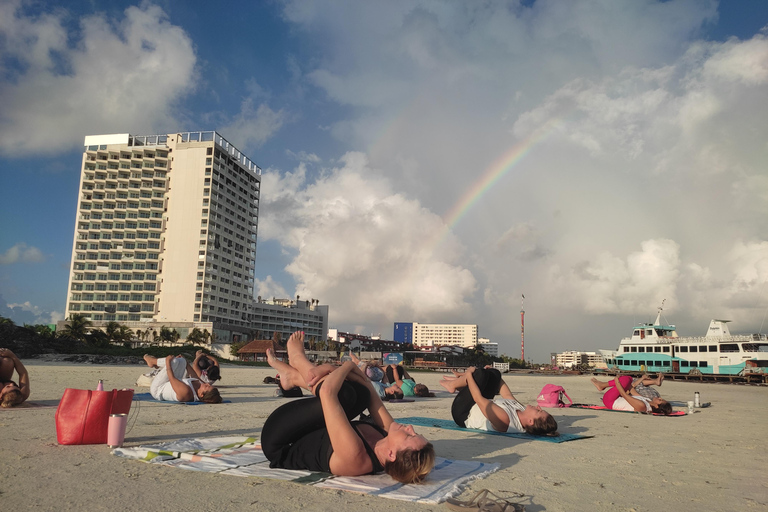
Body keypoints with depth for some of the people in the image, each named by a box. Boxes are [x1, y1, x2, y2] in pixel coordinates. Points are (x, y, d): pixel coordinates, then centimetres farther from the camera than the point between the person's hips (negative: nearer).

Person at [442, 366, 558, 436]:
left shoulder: (504, 419, -42)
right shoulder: (523, 412, -20)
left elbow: (478, 398, -34)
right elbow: (507, 395, -2)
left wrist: (469, 375, -20)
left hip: (463, 415, -7)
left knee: (481, 374, -23)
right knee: (494, 374, 7)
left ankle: (453, 384, 7)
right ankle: (458, 380, 21)